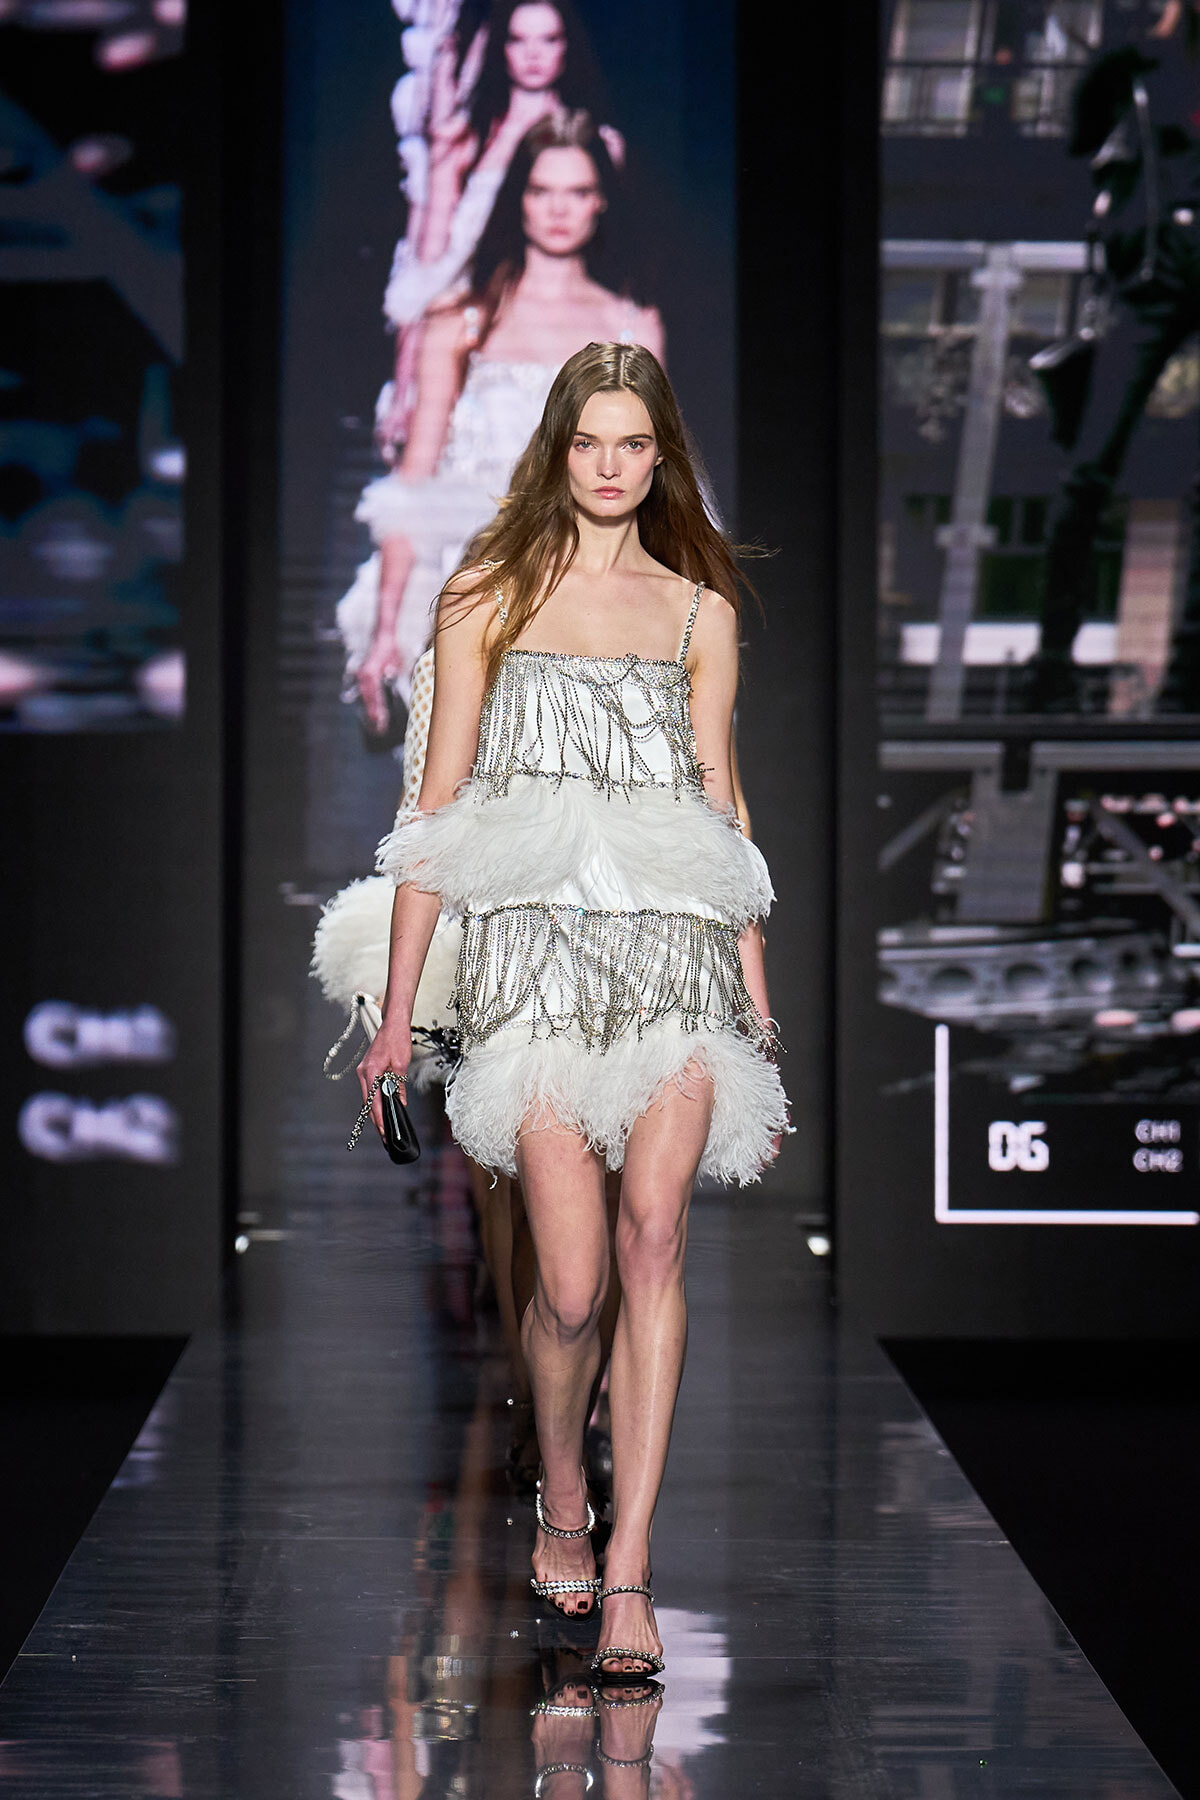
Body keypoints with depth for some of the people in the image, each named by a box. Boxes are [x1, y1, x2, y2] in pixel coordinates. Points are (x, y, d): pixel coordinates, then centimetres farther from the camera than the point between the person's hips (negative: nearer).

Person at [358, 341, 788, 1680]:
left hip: (676, 951, 2)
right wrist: (398, 1005, 6)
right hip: (534, 945, -1)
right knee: (572, 1284, -10)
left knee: (653, 1235, -16)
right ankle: (561, 1503, 19)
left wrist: (757, 1011, 16)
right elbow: (439, 803, 9)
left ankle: (627, 1570, -13)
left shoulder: (699, 609, 16)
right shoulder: (491, 594, 10)